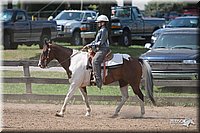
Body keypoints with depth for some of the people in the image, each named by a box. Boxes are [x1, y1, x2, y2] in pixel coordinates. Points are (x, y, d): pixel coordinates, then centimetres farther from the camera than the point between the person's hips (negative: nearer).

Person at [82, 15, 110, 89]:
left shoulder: (103, 31, -12)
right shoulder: (101, 31, 20)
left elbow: (101, 42, -18)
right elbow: (96, 41, 25)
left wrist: (91, 45, -14)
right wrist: (88, 45, 14)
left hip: (103, 49, -12)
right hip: (99, 50, 12)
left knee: (95, 60, -29)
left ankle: (98, 79, -36)